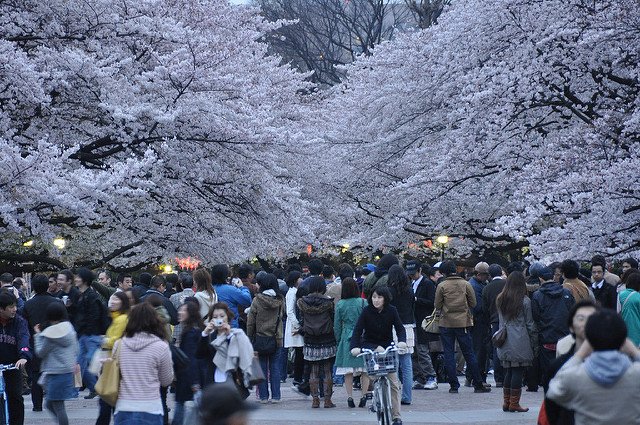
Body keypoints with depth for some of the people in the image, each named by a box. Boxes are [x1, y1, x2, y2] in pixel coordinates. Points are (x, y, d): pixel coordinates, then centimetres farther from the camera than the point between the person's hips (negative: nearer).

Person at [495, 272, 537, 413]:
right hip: (520, 342, -5)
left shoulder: (500, 300, 7)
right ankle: (514, 403, 1)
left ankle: (506, 402, 15)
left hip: (505, 343, 5)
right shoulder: (525, 301, -7)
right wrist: (534, 343, 2)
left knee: (508, 371, 12)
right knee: (518, 371, -1)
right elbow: (530, 324, -3)